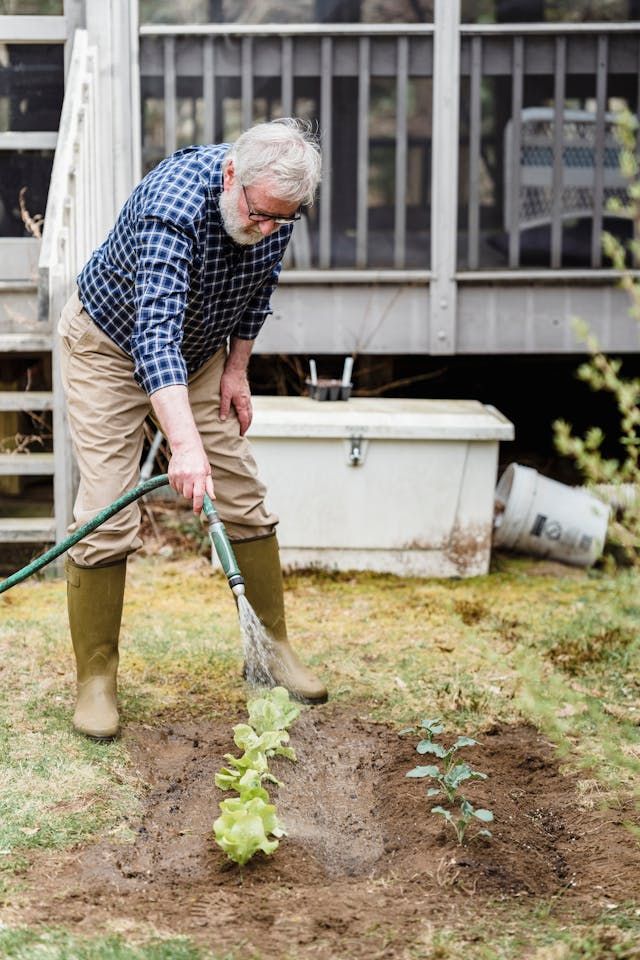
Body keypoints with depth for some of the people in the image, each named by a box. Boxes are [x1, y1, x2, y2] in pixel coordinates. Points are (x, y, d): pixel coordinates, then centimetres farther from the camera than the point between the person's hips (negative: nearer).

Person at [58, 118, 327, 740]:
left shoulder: (274, 202, -17)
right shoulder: (174, 203, -38)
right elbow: (155, 334, -49)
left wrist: (236, 368, -2)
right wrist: (185, 444, -59)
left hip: (199, 350, 6)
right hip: (109, 345, -6)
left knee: (244, 499, 3)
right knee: (107, 518, -12)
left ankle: (272, 649, 17)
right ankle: (95, 679, 1)